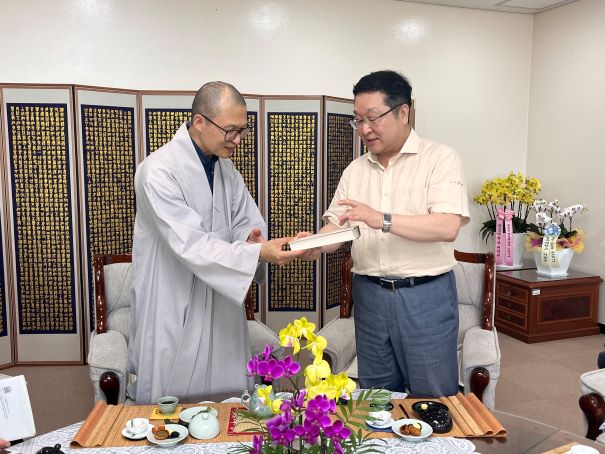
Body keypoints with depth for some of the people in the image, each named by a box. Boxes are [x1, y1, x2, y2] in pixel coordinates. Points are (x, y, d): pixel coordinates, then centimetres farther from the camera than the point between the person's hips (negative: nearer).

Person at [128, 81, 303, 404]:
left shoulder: (226, 169, 6)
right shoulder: (159, 171, -18)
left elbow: (246, 223, 9)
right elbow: (191, 245, -25)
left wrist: (251, 238, -15)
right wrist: (259, 253, -33)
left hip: (220, 306, 7)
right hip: (172, 313, -6)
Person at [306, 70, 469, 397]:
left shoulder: (440, 158, -5)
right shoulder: (355, 170, 11)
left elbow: (448, 227, -18)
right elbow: (336, 226, 7)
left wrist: (382, 219, -26)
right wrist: (316, 244, -15)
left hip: (425, 297, -4)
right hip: (369, 295, 5)